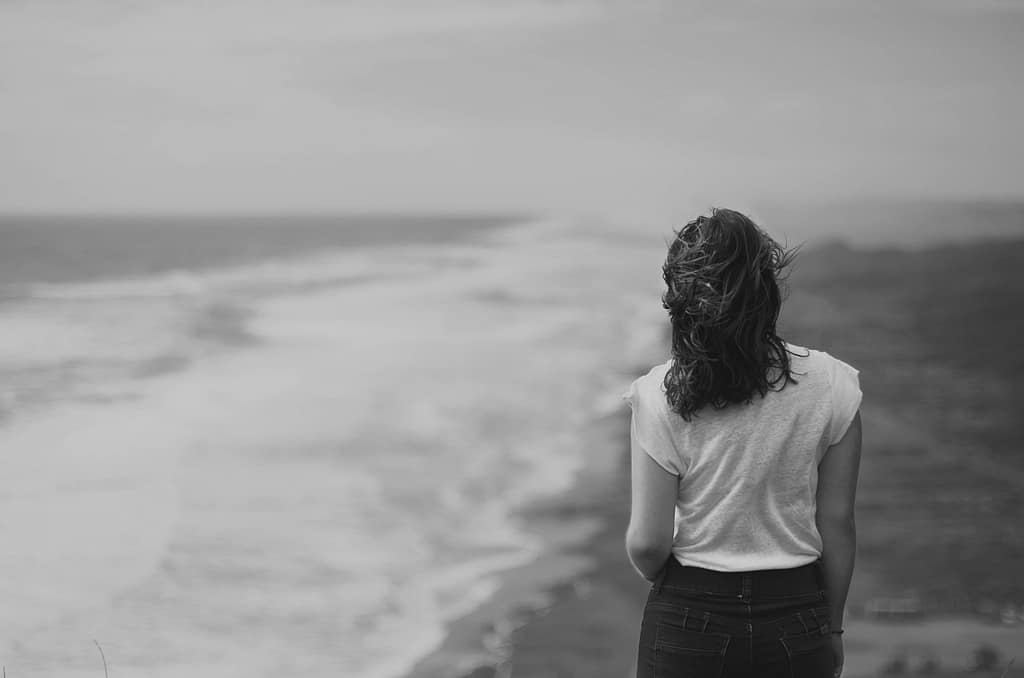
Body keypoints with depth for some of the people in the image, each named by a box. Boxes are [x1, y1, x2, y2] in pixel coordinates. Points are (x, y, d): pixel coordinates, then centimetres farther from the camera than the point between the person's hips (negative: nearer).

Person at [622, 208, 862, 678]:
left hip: (688, 621, -1)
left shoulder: (660, 396, -13)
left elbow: (647, 544, -12)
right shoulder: (830, 386, -8)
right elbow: (836, 524, -1)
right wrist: (831, 626, 12)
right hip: (796, 617, 1)